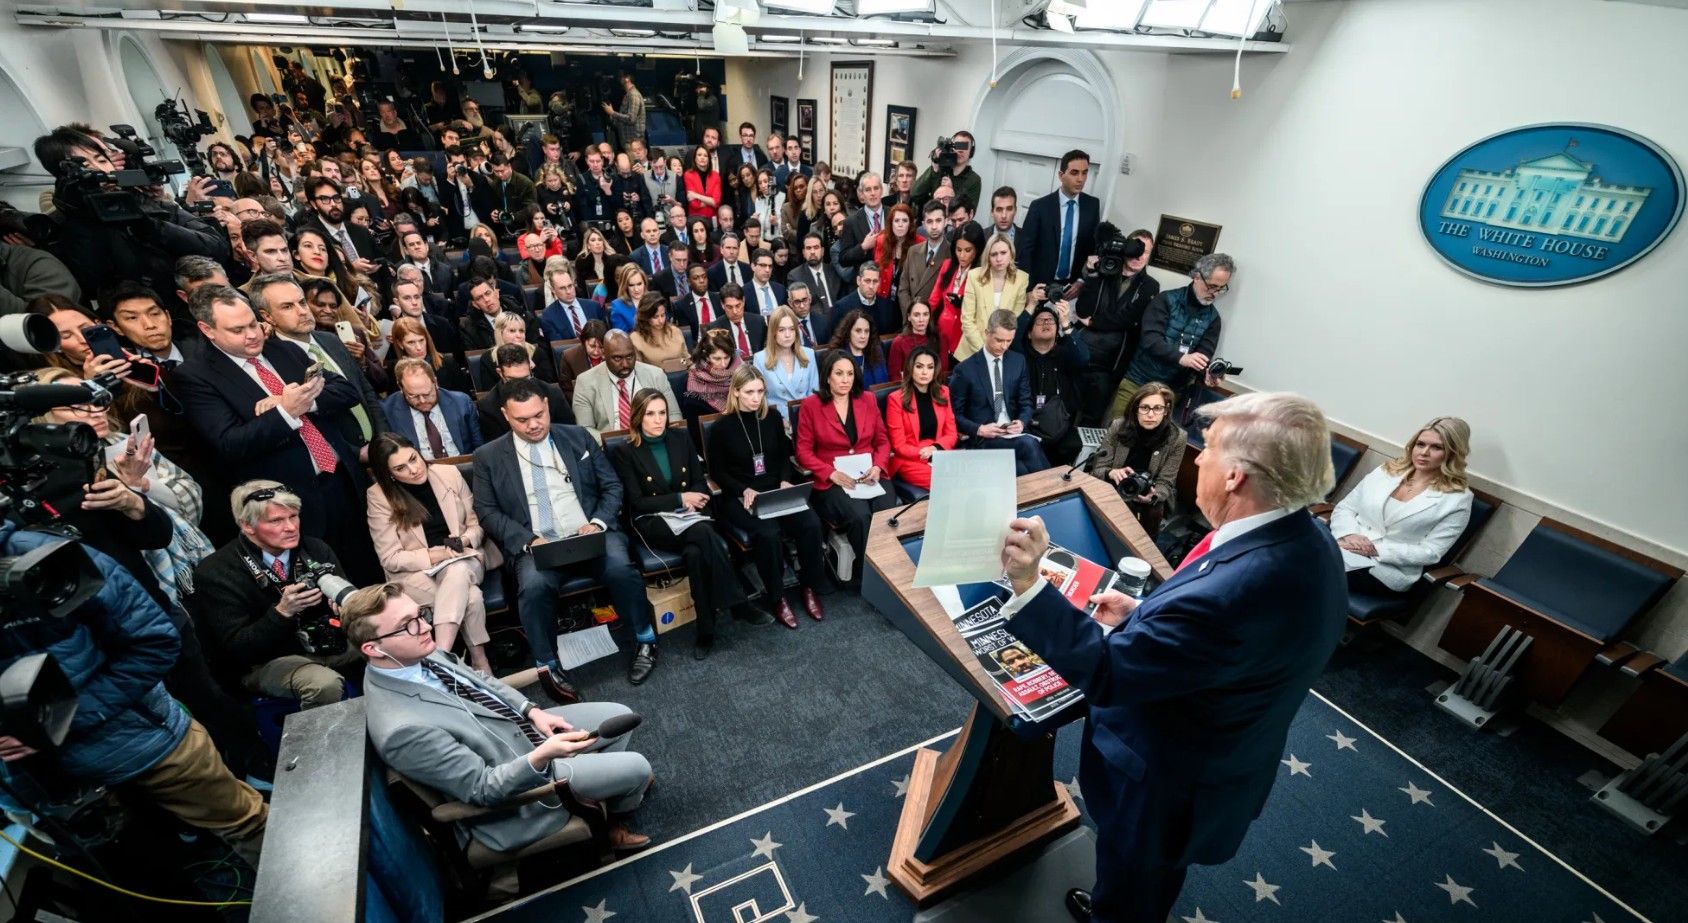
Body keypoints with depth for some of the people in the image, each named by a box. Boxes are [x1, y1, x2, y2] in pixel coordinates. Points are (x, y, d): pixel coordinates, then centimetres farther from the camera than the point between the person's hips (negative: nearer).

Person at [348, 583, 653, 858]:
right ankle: (614, 815, 29)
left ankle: (608, 779, 36)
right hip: (515, 783, -8)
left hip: (522, 725, 8)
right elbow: (483, 788, -26)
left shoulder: (418, 656, -9)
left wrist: (532, 711, -4)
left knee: (619, 716, 9)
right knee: (636, 768, -6)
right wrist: (541, 756, -40)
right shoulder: (402, 728, -33)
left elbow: (481, 681, 7)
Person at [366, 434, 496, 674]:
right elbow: (390, 558, -6)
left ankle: (439, 655, -38)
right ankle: (479, 660, -17)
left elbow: (477, 524, 6)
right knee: (470, 597, -32)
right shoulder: (379, 495, -7)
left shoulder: (449, 473, -2)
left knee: (458, 571, -37)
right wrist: (434, 555, -19)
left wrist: (464, 541, -16)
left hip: (462, 561, 2)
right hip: (416, 571, -2)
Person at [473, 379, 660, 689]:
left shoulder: (578, 437, 10)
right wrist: (529, 540, -12)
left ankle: (644, 641, -5)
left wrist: (598, 523, -10)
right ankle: (547, 666, -11)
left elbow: (612, 486, 9)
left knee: (620, 567, -28)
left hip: (591, 533, 1)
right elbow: (487, 512, 5)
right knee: (533, 585, -32)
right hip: (535, 544, 0)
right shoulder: (488, 456, 8)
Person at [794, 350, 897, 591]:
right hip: (833, 482, -3)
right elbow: (804, 451, -1)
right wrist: (832, 474, -13)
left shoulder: (867, 399, 10)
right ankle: (864, 578, -10)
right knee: (860, 516, -31)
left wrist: (878, 467, -6)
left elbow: (883, 441, 13)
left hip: (870, 476, 3)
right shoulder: (811, 405, -1)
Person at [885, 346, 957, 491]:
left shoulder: (943, 393, 10)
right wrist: (927, 455, -16)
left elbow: (951, 433, 10)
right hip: (908, 460, -4)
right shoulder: (896, 399, -4)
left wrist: (935, 449, -11)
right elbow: (899, 446, -4)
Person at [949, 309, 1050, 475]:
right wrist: (979, 430, -15)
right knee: (1029, 446, -32)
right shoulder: (965, 370, -3)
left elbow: (1026, 402, 15)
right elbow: (955, 414, 1)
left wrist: (1022, 422, -7)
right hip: (983, 438, -3)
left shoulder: (1018, 361, 10)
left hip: (1014, 433, 4)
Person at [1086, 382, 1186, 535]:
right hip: (1116, 489, 0)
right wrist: (1112, 473, -35)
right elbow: (1097, 469, -11)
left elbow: (1165, 483, -12)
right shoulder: (1118, 427, -15)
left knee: (1154, 510, -29)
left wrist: (1153, 496, -36)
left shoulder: (1176, 438, -16)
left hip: (1150, 494, 0)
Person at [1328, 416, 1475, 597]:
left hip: (1385, 570, -4)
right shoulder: (1386, 470, 14)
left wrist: (1377, 549, -15)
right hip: (1343, 545, 4)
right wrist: (1349, 534, -10)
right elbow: (1344, 507, 11)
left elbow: (1430, 552, -4)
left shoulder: (1457, 499, 2)